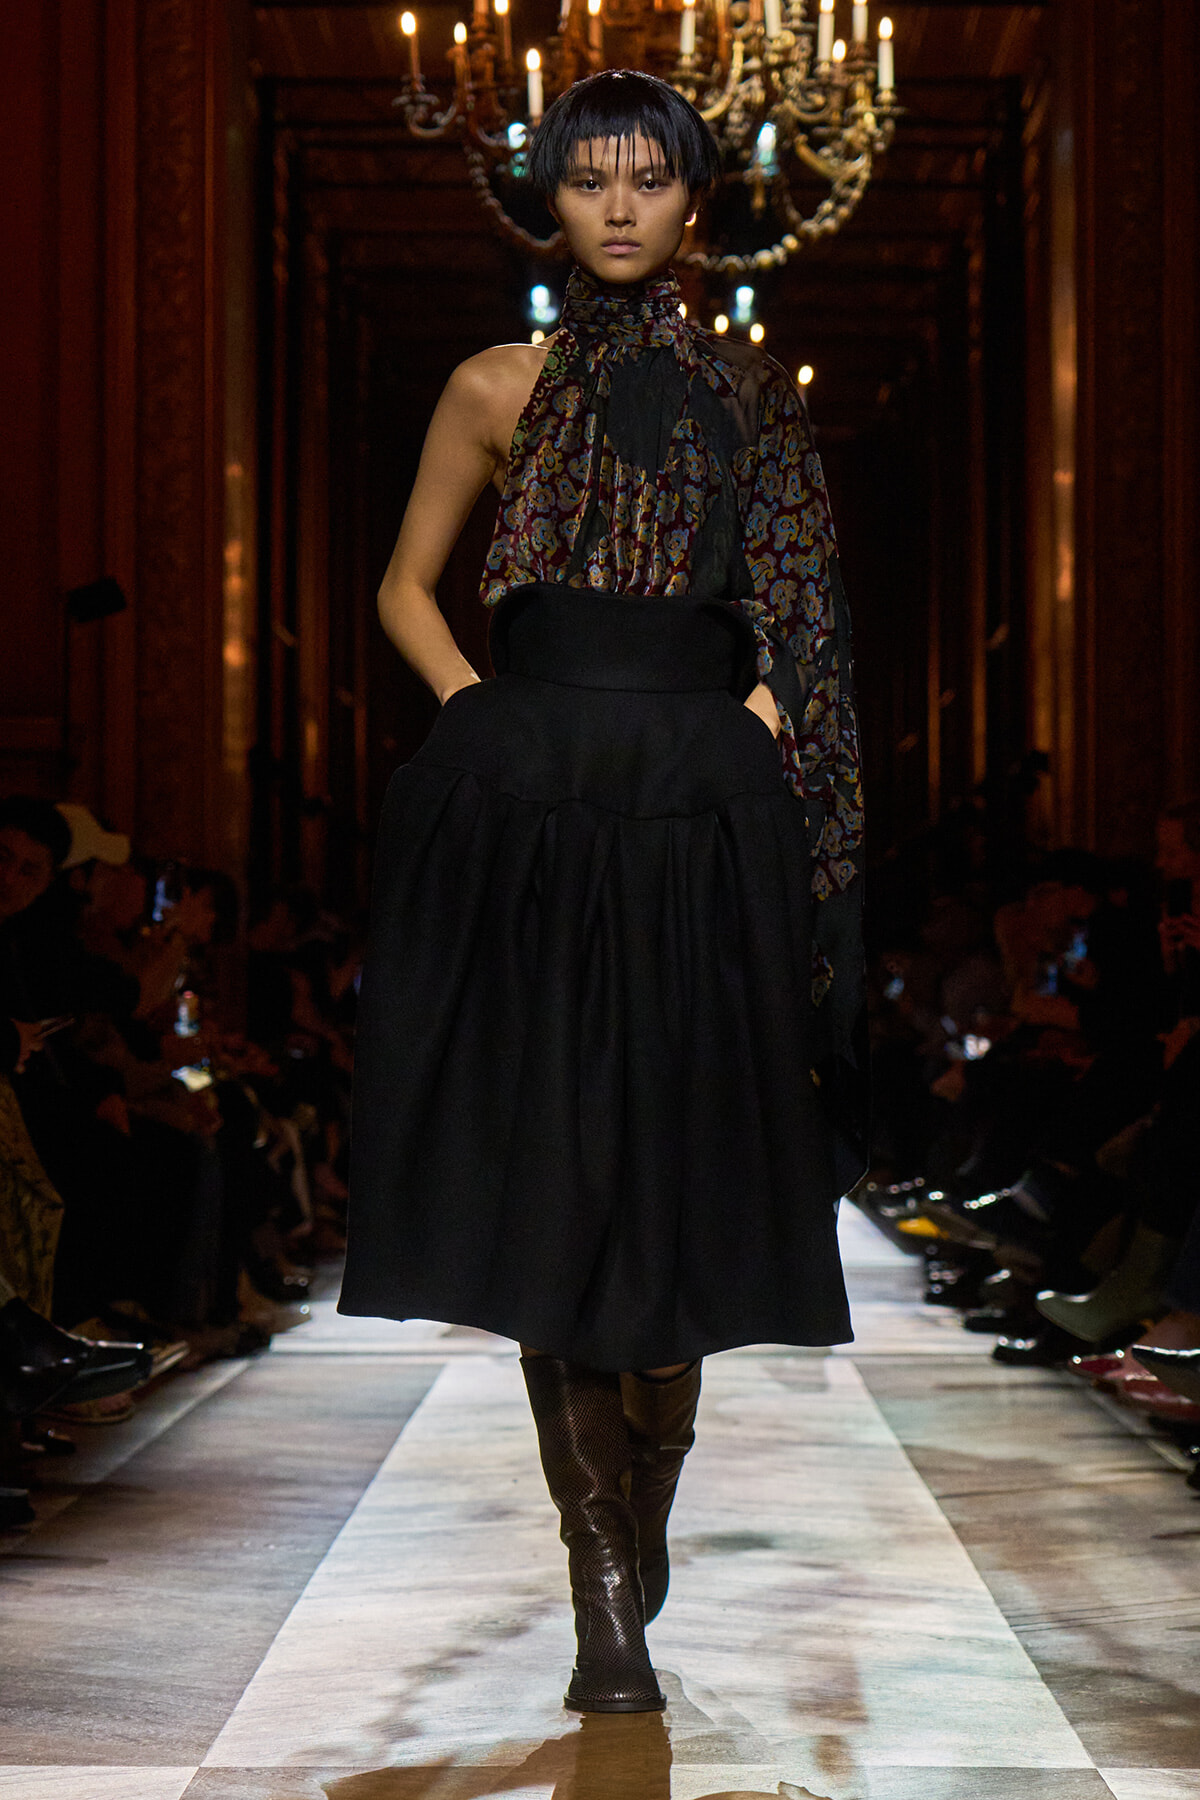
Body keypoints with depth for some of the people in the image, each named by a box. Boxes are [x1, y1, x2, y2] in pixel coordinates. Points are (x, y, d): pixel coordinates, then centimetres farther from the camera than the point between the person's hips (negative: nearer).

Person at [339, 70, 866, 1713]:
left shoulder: (750, 392, 12)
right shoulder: (499, 388, 9)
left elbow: (803, 617, 14)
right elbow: (407, 588, 15)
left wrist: (756, 717, -3)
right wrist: (481, 716, 0)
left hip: (704, 818, 1)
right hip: (530, 812, -1)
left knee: (679, 1171, 2)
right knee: (547, 1177, -6)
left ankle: (645, 1519, 23)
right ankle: (606, 1593, -3)